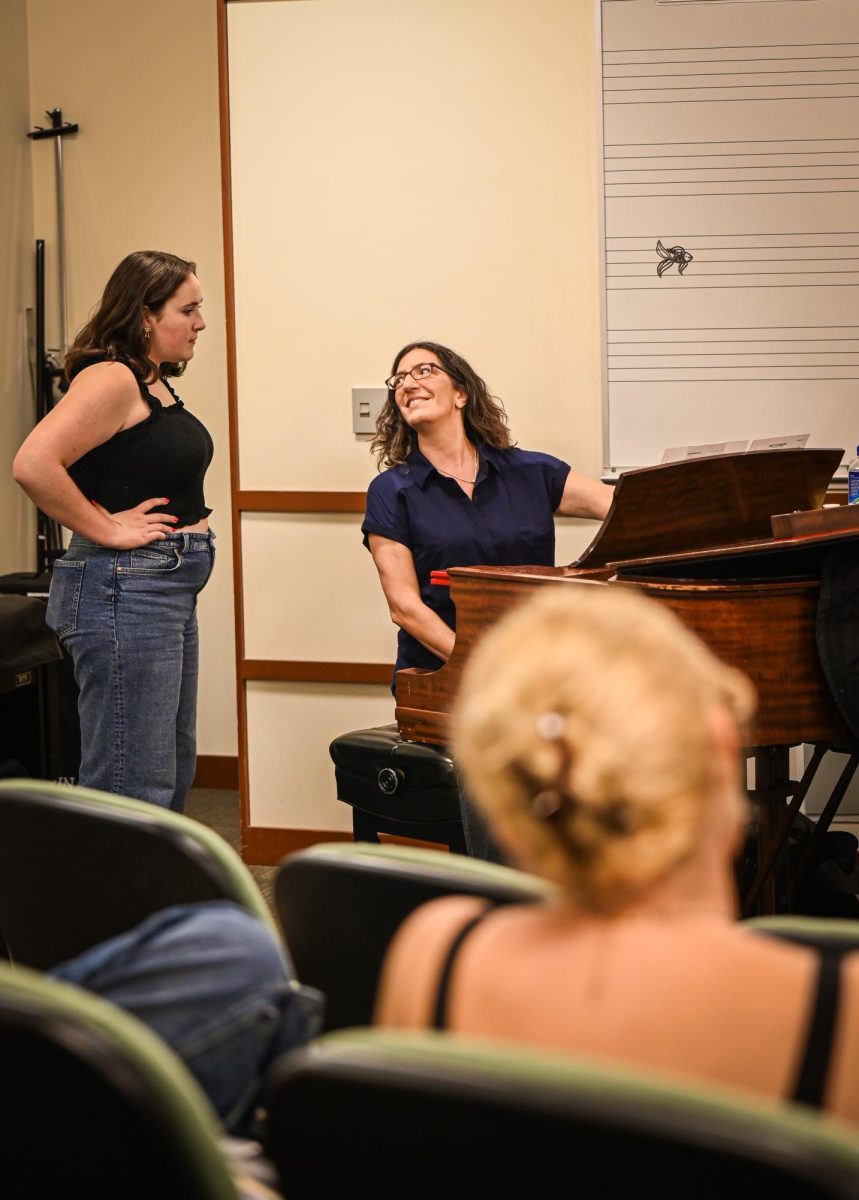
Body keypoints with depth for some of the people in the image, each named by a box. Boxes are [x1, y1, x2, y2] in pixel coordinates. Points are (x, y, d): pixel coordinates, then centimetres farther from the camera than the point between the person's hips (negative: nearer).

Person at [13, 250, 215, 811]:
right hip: (124, 592, -11)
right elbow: (33, 464, -28)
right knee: (135, 789, -8)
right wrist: (106, 529, -19)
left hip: (171, 591, 11)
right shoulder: (111, 379, -16)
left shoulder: (156, 383, 13)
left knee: (174, 776, 17)